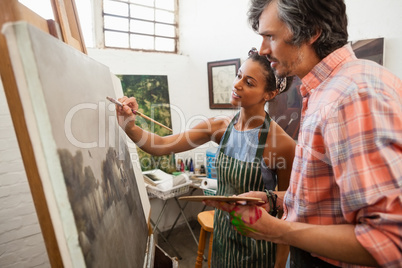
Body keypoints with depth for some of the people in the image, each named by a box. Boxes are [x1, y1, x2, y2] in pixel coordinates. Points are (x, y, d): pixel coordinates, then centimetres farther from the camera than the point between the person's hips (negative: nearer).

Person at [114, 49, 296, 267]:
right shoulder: (220, 127, -11)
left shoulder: (282, 143, -23)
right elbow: (162, 146, -14)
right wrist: (130, 128, -32)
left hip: (257, 245, -4)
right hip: (222, 234, 4)